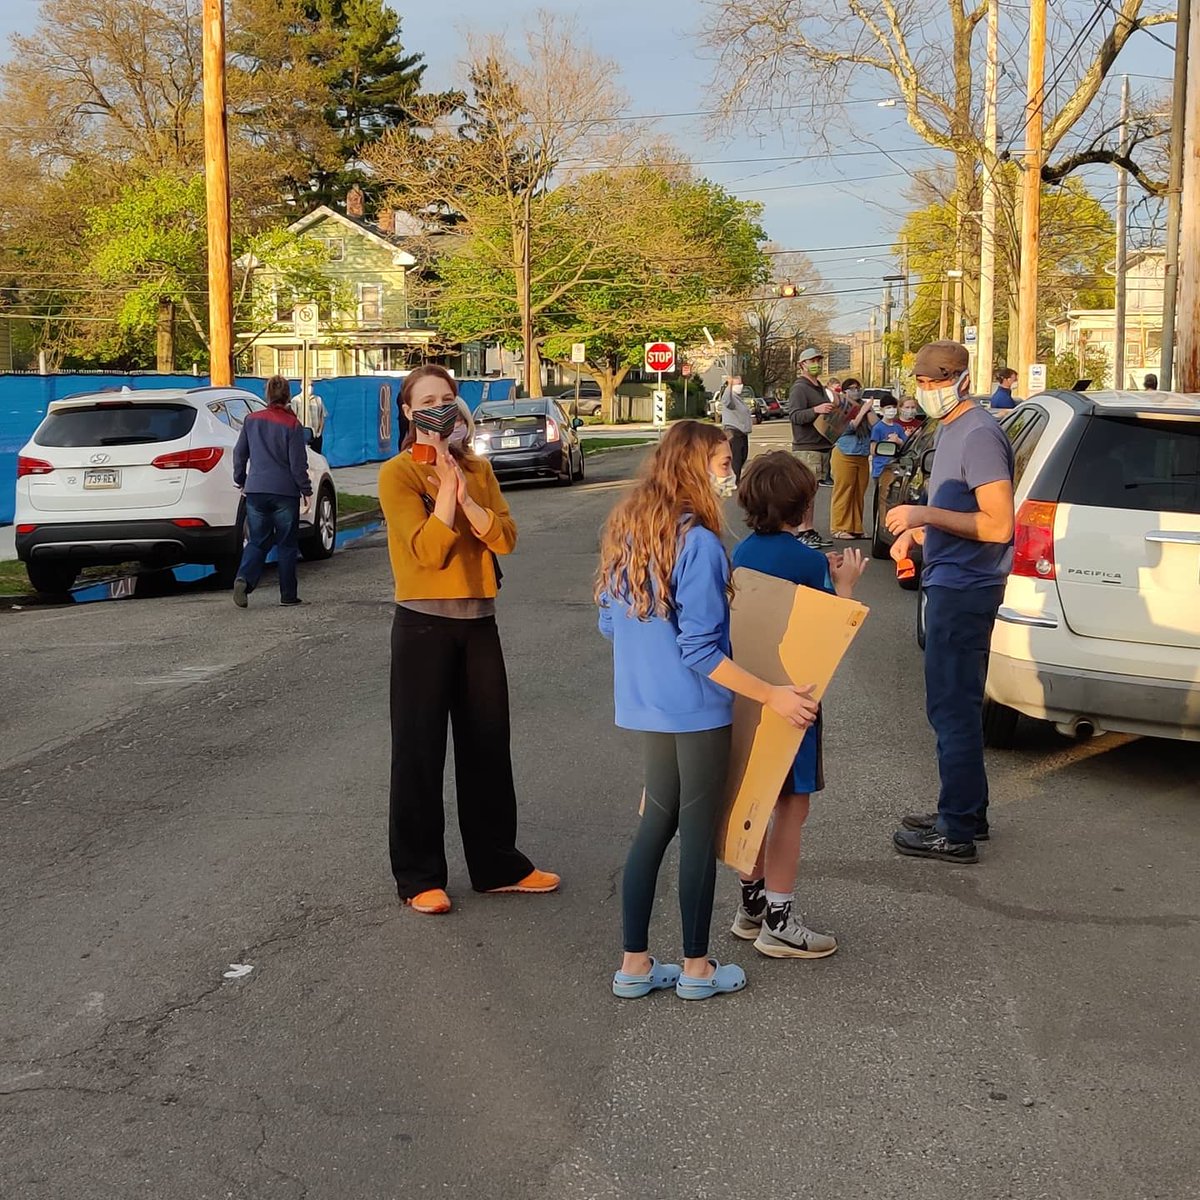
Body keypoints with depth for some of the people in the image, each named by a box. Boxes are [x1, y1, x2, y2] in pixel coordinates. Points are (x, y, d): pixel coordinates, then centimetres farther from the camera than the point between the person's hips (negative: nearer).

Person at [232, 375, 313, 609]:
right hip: (285, 492, -3)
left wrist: (240, 480, 24)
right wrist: (306, 490, 1)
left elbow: (239, 453, 10)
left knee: (257, 541, 11)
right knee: (287, 544, 8)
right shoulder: (292, 425, -9)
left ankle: (244, 579, -15)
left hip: (255, 491, 3)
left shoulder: (251, 420, 3)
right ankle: (288, 594, 9)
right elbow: (298, 463, -9)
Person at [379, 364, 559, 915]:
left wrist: (462, 493, -16)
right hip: (424, 625, -5)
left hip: (478, 621, 5)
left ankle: (498, 865, 25)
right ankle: (419, 876, 12)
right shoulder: (398, 473, -7)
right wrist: (447, 486, -18)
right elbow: (427, 551, -18)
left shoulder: (478, 468, 9)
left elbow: (505, 538, -4)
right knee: (420, 751, 1)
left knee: (488, 746, 12)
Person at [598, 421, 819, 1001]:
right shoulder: (698, 544, -21)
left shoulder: (626, 529, 4)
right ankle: (697, 967, 19)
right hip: (695, 709, -8)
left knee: (656, 820, 15)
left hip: (646, 702, 8)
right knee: (699, 830, 6)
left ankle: (635, 964, 20)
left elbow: (609, 621, 12)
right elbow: (700, 650, -21)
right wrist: (772, 696, -16)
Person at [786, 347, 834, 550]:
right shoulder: (799, 388, -9)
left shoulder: (819, 388, 22)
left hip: (820, 447, 10)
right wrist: (815, 410, -32)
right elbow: (794, 415, -20)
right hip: (805, 447, -10)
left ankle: (809, 531, 16)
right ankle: (802, 532, -10)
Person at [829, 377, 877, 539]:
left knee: (859, 493, 6)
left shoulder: (866, 406, 11)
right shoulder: (841, 407, -1)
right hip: (845, 454, -5)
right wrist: (862, 411, -12)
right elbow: (849, 427, -13)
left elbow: (875, 426, 0)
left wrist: (869, 410, -8)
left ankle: (856, 528, 13)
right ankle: (840, 529, -2)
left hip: (863, 456, 5)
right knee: (843, 492, -5)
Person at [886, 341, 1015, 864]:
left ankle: (957, 831, 3)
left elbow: (998, 525, -23)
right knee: (956, 704, 18)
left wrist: (926, 515, -21)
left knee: (952, 708, -5)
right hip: (952, 585, 11)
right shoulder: (949, 429, 15)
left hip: (964, 589, -11)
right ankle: (967, 812, 30)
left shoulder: (978, 434, -17)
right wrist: (918, 530, 11)